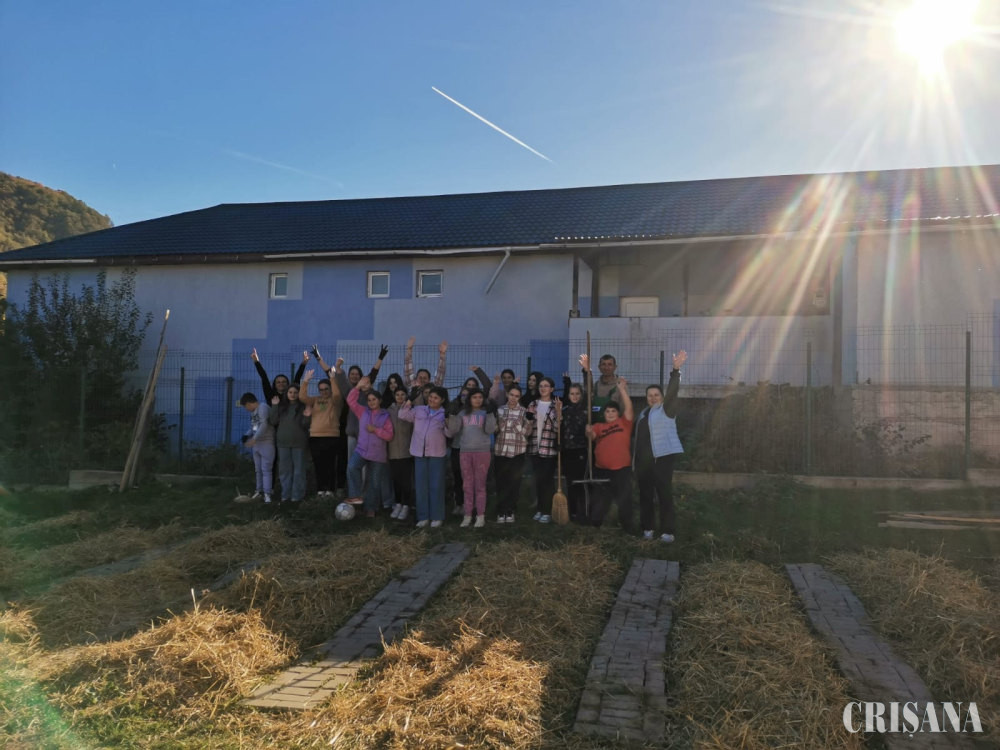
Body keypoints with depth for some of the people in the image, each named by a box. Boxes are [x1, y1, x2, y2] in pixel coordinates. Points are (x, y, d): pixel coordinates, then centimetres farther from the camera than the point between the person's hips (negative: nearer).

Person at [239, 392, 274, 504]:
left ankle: (267, 494, -11)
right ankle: (260, 491, 18)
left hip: (266, 443, -8)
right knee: (258, 470, 11)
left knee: (266, 469, -10)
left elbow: (264, 425, -22)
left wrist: (254, 439, -24)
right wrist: (247, 436, 2)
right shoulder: (253, 411, 14)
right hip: (256, 444, 8)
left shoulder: (263, 407, -12)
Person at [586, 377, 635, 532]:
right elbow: (592, 435, -10)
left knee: (624, 498, 3)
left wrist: (622, 389, -11)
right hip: (602, 469, 2)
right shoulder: (599, 426, 8)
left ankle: (627, 528, 14)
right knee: (601, 498, 13)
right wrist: (589, 432, -33)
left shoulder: (624, 422, 5)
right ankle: (594, 525, 25)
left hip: (622, 468, -2)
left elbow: (629, 407, -6)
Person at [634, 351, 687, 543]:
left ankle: (668, 531, -4)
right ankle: (648, 528, 18)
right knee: (645, 495, 8)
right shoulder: (644, 413, 18)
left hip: (662, 457, -6)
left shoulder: (666, 409, 0)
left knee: (665, 494, -7)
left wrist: (676, 370, -28)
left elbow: (672, 392, -16)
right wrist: (636, 459, 16)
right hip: (643, 459, 7)